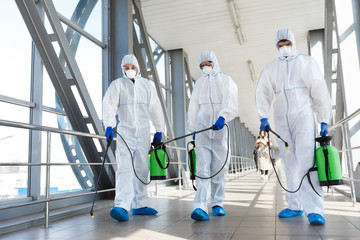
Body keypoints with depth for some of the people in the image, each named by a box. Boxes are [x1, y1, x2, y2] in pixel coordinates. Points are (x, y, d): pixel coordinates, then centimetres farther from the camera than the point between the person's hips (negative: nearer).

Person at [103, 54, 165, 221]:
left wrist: (159, 130, 8)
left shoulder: (146, 85, 14)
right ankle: (122, 206, -20)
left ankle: (139, 205, 15)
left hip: (144, 132, 4)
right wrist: (109, 125, -22)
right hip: (125, 131, -3)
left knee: (142, 169, 6)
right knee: (124, 168, -15)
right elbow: (109, 105, -7)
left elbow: (155, 108, 13)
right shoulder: (117, 85, 6)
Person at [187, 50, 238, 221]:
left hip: (220, 129, -1)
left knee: (218, 167, 2)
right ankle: (200, 207, -16)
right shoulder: (199, 83, 18)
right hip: (202, 128, 1)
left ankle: (217, 204, 16)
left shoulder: (226, 81, 8)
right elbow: (193, 107, 21)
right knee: (202, 168, -9)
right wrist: (193, 129, 16)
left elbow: (231, 105, -5)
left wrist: (222, 117, -24)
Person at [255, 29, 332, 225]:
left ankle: (314, 209, -15)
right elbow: (262, 94, 7)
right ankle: (295, 206, 14)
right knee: (290, 165, 5)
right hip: (281, 122, 3)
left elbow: (320, 92, 4)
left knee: (306, 162, -15)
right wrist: (263, 117, -8)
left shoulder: (307, 63, 7)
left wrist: (324, 121, -2)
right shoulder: (270, 68, 13)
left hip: (303, 117, -3)